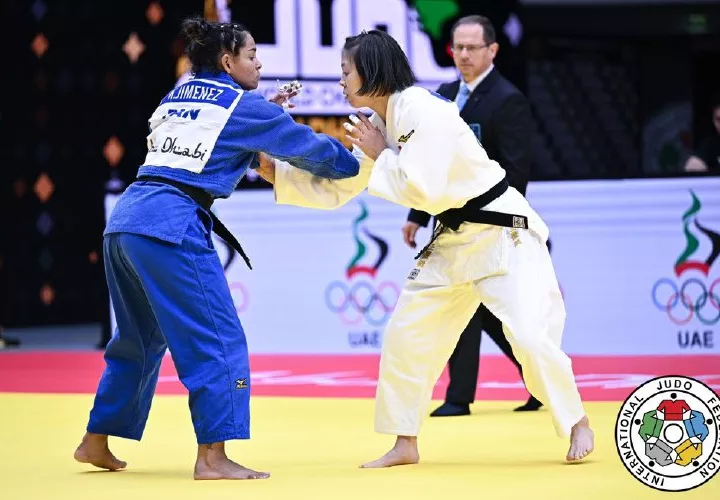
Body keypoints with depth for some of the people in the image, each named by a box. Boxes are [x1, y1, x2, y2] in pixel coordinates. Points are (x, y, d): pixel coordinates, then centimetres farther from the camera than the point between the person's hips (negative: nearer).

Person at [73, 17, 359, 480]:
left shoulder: (175, 99, 23)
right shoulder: (244, 105, 3)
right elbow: (309, 147, 11)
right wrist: (361, 163, 28)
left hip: (125, 219, 8)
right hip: (171, 225, -8)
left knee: (139, 338, 22)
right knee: (219, 339, -3)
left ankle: (96, 442, 28)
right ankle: (212, 457, -7)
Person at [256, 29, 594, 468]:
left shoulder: (424, 112, -22)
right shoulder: (380, 125, 5)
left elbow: (421, 190, -28)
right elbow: (334, 190, 10)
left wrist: (381, 155, -16)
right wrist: (276, 171, 3)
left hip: (504, 234, -9)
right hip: (454, 241, 9)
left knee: (530, 335, -15)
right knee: (406, 334, 6)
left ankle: (577, 423, 5)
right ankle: (406, 444, 15)